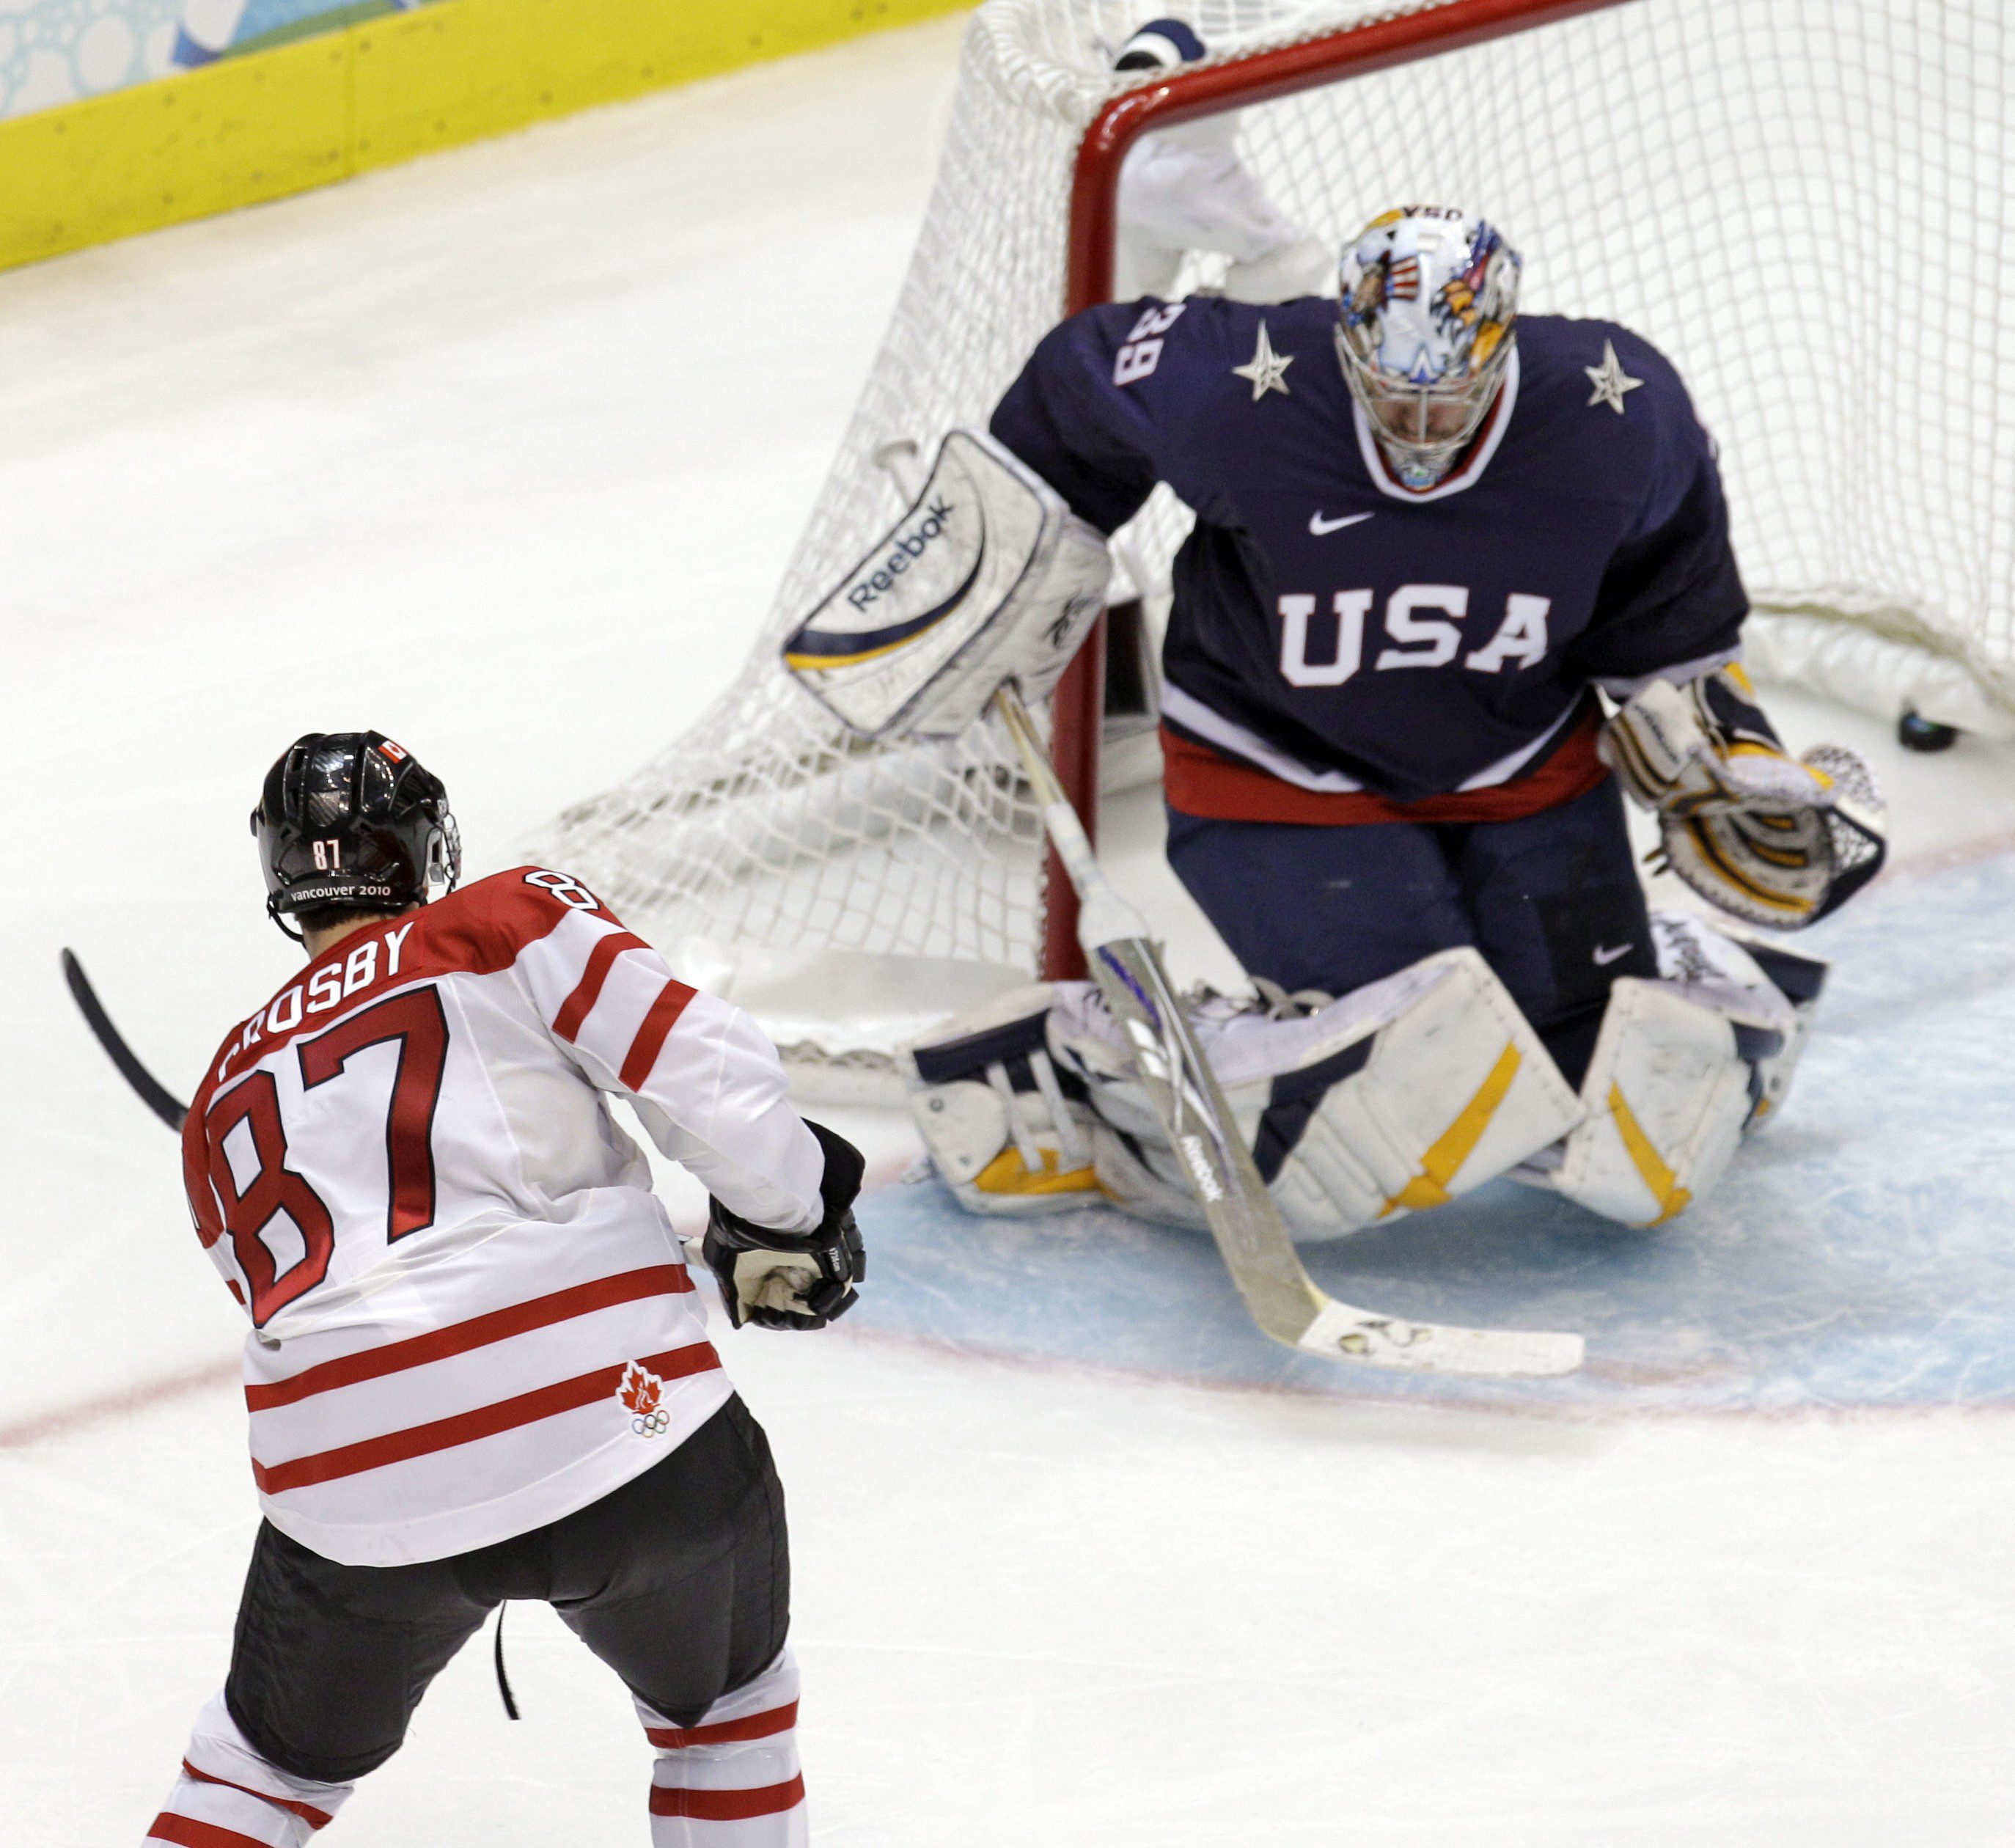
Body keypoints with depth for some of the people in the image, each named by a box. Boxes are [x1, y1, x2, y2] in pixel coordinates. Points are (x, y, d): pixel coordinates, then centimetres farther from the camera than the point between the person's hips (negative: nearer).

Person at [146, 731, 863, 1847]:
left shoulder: (226, 1101, 22)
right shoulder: (512, 921, 8)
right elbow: (700, 1065, -4)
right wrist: (783, 1218, 12)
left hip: (352, 1491, 3)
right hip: (608, 1415, -3)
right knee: (725, 1708, 26)